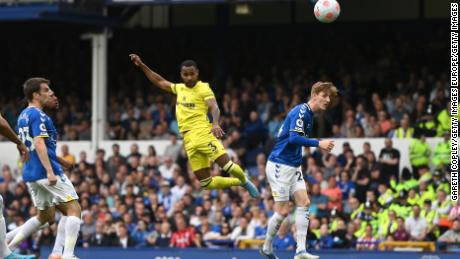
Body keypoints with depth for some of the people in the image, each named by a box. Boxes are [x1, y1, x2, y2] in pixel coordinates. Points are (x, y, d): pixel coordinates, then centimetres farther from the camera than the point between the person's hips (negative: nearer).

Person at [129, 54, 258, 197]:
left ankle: (245, 181, 12)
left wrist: (215, 124, -35)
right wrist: (141, 65, 29)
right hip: (189, 140, 6)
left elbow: (214, 108, -15)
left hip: (203, 133, -6)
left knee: (227, 165, -20)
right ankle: (240, 182, 19)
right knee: (206, 183, -2)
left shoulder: (203, 88, 0)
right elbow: (160, 82, 33)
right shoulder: (179, 88, 20)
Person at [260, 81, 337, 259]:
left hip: (293, 167, 9)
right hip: (279, 166, -9)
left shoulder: (309, 114, 13)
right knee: (283, 211, -5)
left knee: (304, 203, -2)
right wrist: (318, 143, -29)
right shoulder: (301, 111, -16)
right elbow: (294, 138, -28)